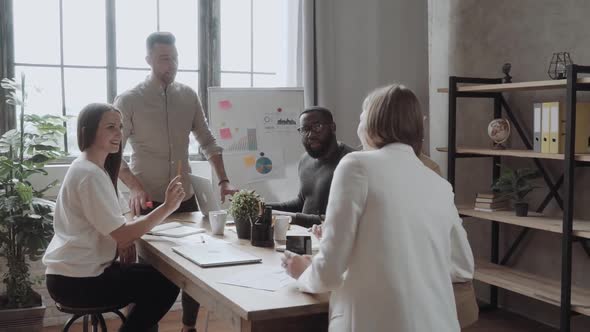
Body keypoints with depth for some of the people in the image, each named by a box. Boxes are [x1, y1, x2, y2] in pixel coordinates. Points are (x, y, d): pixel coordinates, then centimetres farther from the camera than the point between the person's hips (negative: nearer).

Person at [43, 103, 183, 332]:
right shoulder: (90, 175, -20)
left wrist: (125, 241, -8)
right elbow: (123, 235, -24)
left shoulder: (93, 168, 12)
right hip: (76, 282, -9)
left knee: (156, 275, 15)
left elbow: (114, 229, 13)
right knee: (166, 285, -2)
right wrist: (167, 207, -25)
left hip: (78, 272, 9)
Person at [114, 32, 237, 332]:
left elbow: (207, 142, 9)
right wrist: (135, 188, -24)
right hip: (148, 202, -4)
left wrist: (223, 181, 0)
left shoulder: (189, 96, 4)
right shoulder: (128, 101, -8)